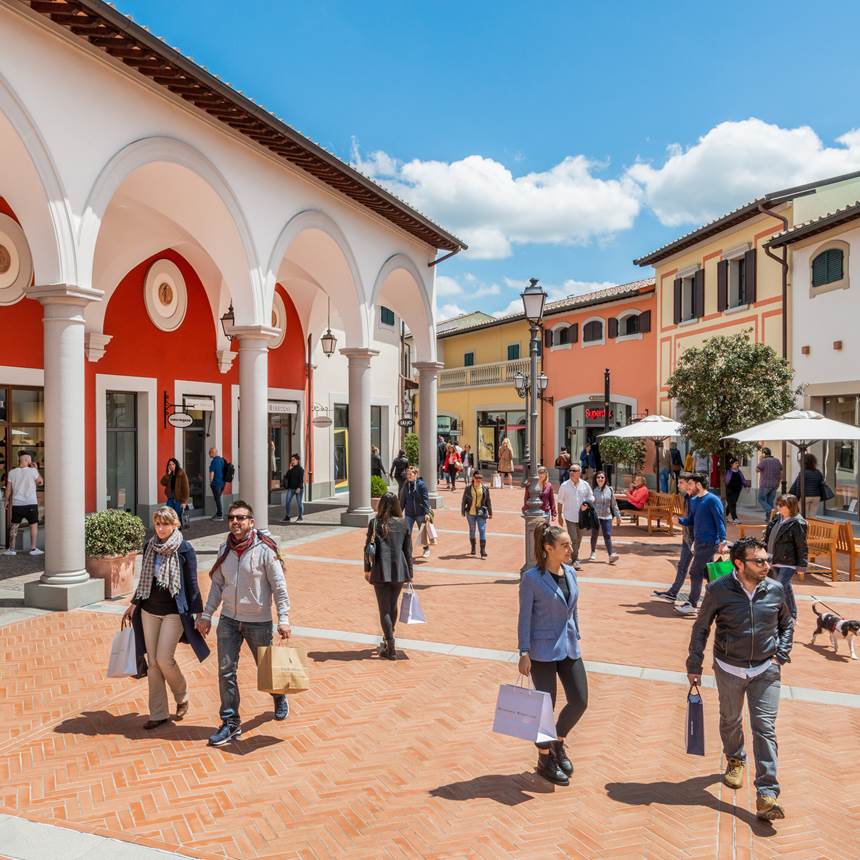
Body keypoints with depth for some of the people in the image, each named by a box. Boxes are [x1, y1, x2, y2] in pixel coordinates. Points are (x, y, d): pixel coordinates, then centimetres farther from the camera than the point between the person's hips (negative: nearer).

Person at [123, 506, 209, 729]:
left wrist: (198, 612, -7)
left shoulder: (185, 549, -9)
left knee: (164, 659, -10)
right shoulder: (149, 546, 5)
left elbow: (192, 584, -6)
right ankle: (158, 714, 16)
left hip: (174, 612, -5)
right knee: (153, 663, 6)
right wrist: (133, 605, 17)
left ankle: (182, 697, 17)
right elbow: (144, 579, 16)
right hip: (149, 611, 5)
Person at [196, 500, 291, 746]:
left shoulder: (265, 549, -14)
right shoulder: (224, 549, 1)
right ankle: (231, 723, 12)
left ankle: (280, 698, 43)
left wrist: (283, 619, -15)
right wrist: (207, 615, 8)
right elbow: (217, 584, 10)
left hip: (259, 622, -4)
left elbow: (279, 586, -12)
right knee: (226, 671, -1)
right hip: (229, 620, 4)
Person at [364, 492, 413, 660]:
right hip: (399, 571, 3)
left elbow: (368, 547, -5)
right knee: (393, 606, 20)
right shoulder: (403, 523, 2)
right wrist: (409, 573, 12)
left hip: (380, 571, -3)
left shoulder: (375, 523, -5)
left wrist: (367, 568, 6)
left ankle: (391, 648, -1)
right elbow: (408, 550, 5)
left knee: (384, 609, 3)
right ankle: (388, 638, 36)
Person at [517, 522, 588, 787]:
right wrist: (524, 653, -13)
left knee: (580, 701, 5)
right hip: (543, 651, -6)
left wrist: (576, 639, 15)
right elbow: (525, 618, -12)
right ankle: (545, 758, 26)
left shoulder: (570, 573, 4)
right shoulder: (532, 578, -15)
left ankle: (558, 742, 31)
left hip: (569, 648, 6)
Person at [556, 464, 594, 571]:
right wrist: (560, 515, 1)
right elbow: (560, 501, 1)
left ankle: (574, 556, 33)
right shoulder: (564, 485, -6)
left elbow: (591, 498, 8)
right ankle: (575, 560, -1)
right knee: (574, 539, -9)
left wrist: (586, 504, -13)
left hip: (581, 516, 3)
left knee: (579, 539, 15)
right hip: (570, 516, -3)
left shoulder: (585, 485, -1)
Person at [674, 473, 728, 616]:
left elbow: (720, 521, -15)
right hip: (698, 541, 8)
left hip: (709, 543, -8)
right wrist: (680, 520, -1)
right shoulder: (693, 501, 13)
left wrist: (722, 541, -22)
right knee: (708, 572, 14)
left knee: (696, 572, -8)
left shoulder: (712, 500, -12)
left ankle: (692, 605, -4)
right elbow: (692, 520, 18)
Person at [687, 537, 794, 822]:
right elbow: (701, 628, -4)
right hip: (729, 670, -1)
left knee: (765, 728, -4)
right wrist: (694, 666, -2)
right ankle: (735, 760, 47)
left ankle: (767, 794, 0)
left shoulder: (775, 590, -7)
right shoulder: (719, 590, -14)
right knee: (730, 721, 18)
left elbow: (787, 624, 13)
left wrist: (781, 655, 2)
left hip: (766, 671, 1)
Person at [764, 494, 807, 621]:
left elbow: (801, 545, -14)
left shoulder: (797, 523, -15)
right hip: (775, 560, 8)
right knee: (786, 587, 19)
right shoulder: (777, 518, 10)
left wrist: (801, 564, -14)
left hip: (788, 563, -8)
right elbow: (769, 536, 21)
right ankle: (792, 615, 33)